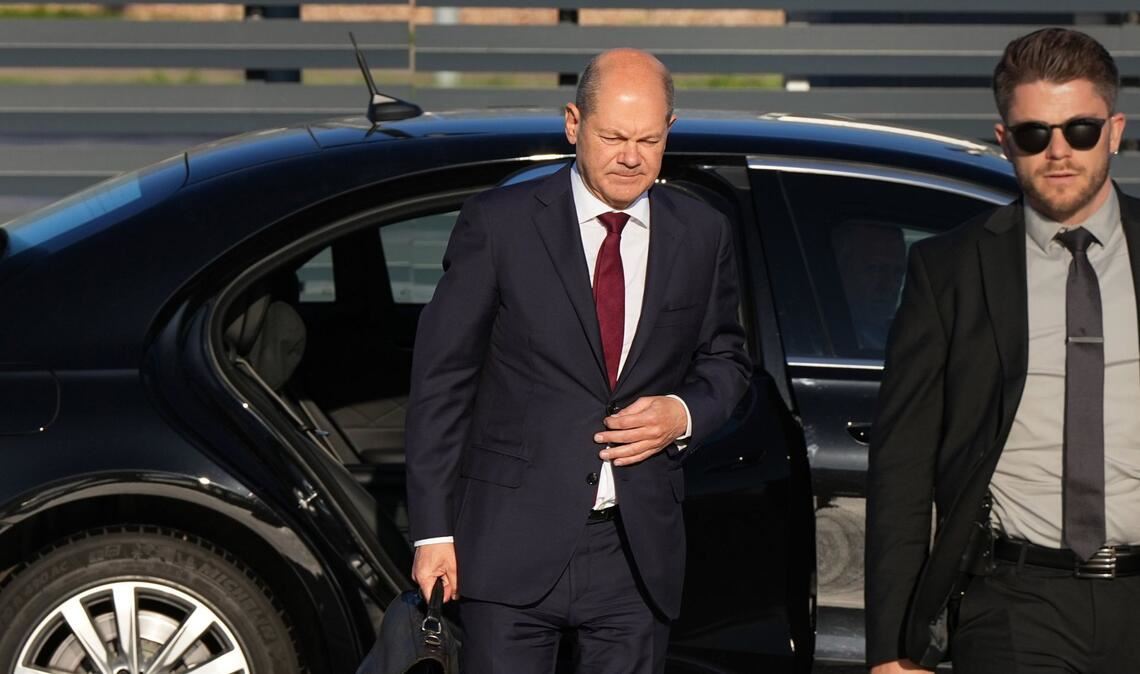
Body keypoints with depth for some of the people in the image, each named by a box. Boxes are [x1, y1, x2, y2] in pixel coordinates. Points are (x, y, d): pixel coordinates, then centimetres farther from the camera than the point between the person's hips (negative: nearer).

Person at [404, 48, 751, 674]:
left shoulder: (702, 235, 7)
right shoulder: (498, 223, -3)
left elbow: (724, 358, 20)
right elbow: (441, 376, -1)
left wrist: (685, 413, -4)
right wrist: (434, 530, -5)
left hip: (639, 550, 3)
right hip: (513, 544, -3)